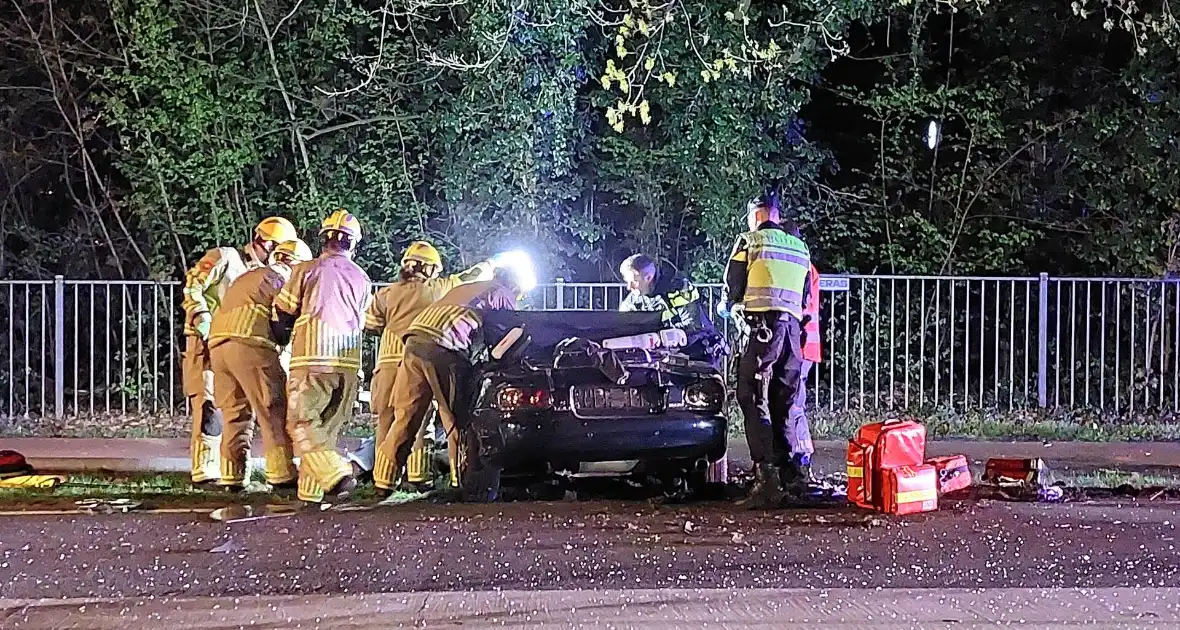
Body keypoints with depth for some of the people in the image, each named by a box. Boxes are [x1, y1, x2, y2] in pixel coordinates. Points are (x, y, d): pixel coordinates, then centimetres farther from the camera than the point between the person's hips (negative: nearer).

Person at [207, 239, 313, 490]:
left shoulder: (247, 277, 31)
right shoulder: (283, 277, 7)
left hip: (218, 344, 8)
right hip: (249, 344, -8)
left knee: (235, 412, 12)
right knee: (274, 410, -3)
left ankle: (231, 474, 8)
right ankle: (281, 473, -5)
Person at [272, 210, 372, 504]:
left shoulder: (306, 271, 3)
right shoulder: (362, 279, 14)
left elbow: (282, 314, 10)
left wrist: (282, 339, 30)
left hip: (312, 358, -4)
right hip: (350, 363, 4)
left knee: (302, 424, -3)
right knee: (327, 427, 12)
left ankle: (337, 476, -20)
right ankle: (310, 490, 10)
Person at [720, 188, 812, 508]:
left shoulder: (750, 240, 4)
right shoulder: (799, 246, 20)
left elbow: (732, 289, 6)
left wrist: (733, 304, 28)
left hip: (763, 326, -6)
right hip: (793, 326, 6)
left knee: (754, 401, -8)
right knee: (783, 406, 12)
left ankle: (766, 477, -18)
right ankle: (792, 473, 8)